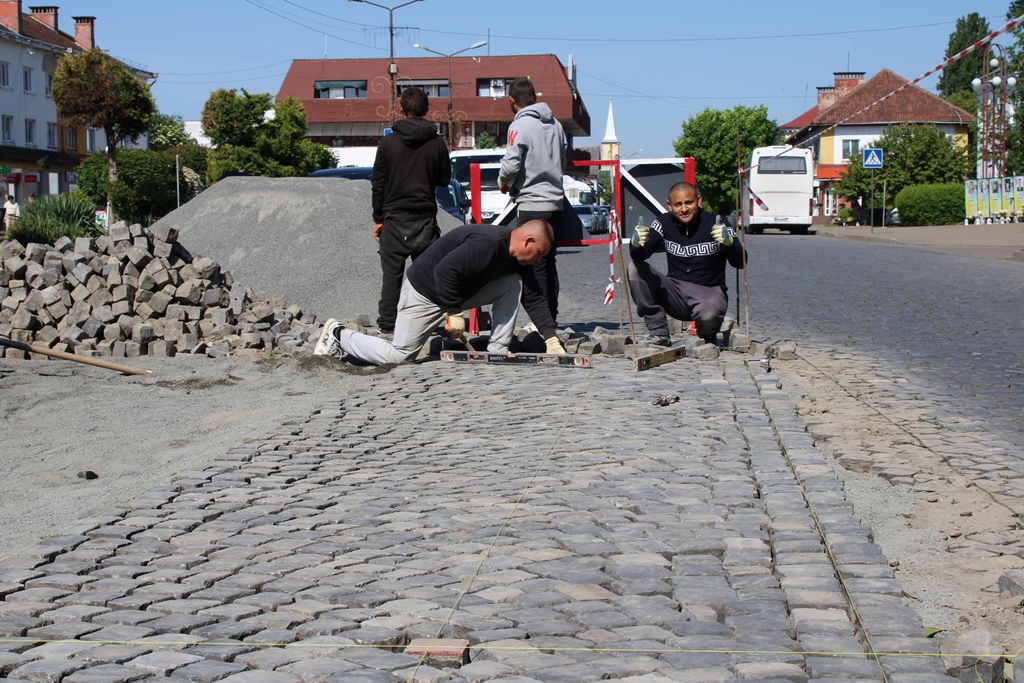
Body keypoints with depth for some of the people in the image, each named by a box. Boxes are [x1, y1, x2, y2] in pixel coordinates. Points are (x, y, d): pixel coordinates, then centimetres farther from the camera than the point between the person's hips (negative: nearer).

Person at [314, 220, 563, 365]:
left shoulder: (516, 259, -1)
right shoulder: (487, 243, -31)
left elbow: (533, 298, 4)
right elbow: (445, 270, -35)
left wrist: (551, 337, -4)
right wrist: (454, 313, -29)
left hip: (459, 292, 9)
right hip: (425, 292, -9)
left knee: (513, 284, -5)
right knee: (398, 355, -10)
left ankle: (498, 352, -5)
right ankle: (339, 334, 9)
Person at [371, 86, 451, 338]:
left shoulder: (388, 142, -3)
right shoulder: (437, 143, -1)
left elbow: (378, 183, 0)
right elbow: (444, 179, 8)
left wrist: (378, 218, 7)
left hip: (394, 218, -1)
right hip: (426, 218, 1)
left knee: (392, 274, 3)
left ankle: (387, 325, 2)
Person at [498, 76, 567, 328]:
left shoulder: (520, 126, -11)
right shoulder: (555, 124, 10)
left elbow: (511, 164, -18)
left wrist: (503, 181, 1)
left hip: (531, 205, -7)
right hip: (555, 202, 7)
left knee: (535, 267, -3)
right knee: (549, 265, 14)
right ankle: (551, 319, 17)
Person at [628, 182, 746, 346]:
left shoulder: (715, 224, -8)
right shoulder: (664, 222, 0)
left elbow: (740, 263, -14)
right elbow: (639, 256, -12)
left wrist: (729, 242, -35)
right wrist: (636, 244, -36)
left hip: (709, 292, -3)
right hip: (675, 292, 3)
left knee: (707, 315, -37)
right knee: (635, 269, -17)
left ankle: (708, 337, 3)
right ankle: (659, 332, -14)